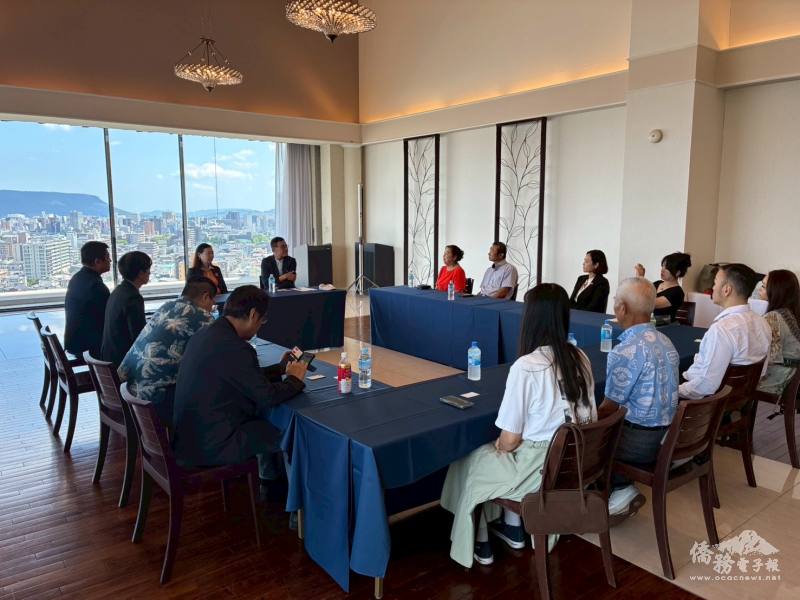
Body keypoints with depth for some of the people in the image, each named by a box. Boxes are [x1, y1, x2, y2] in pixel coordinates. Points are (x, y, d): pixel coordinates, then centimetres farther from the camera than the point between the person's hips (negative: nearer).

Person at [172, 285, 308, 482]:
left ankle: (268, 482, 34)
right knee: (282, 429, 3)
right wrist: (295, 379, -1)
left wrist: (281, 368, 19)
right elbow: (267, 397, -18)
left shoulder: (205, 334, 3)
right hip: (210, 448, -9)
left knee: (265, 419, 19)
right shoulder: (234, 348, -26)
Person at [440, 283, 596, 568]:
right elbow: (587, 418, 7)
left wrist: (500, 446, 7)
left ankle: (478, 544, 32)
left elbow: (510, 439, -18)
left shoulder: (525, 367, -24)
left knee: (469, 463, 19)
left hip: (539, 471, -6)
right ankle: (513, 528, 38)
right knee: (508, 454, 31)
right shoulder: (580, 358, -3)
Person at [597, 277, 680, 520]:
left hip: (641, 441, -8)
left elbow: (608, 408, -16)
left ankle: (621, 490, 11)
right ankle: (624, 490, 18)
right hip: (667, 433, 8)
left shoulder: (626, 351, -24)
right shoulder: (665, 341, 3)